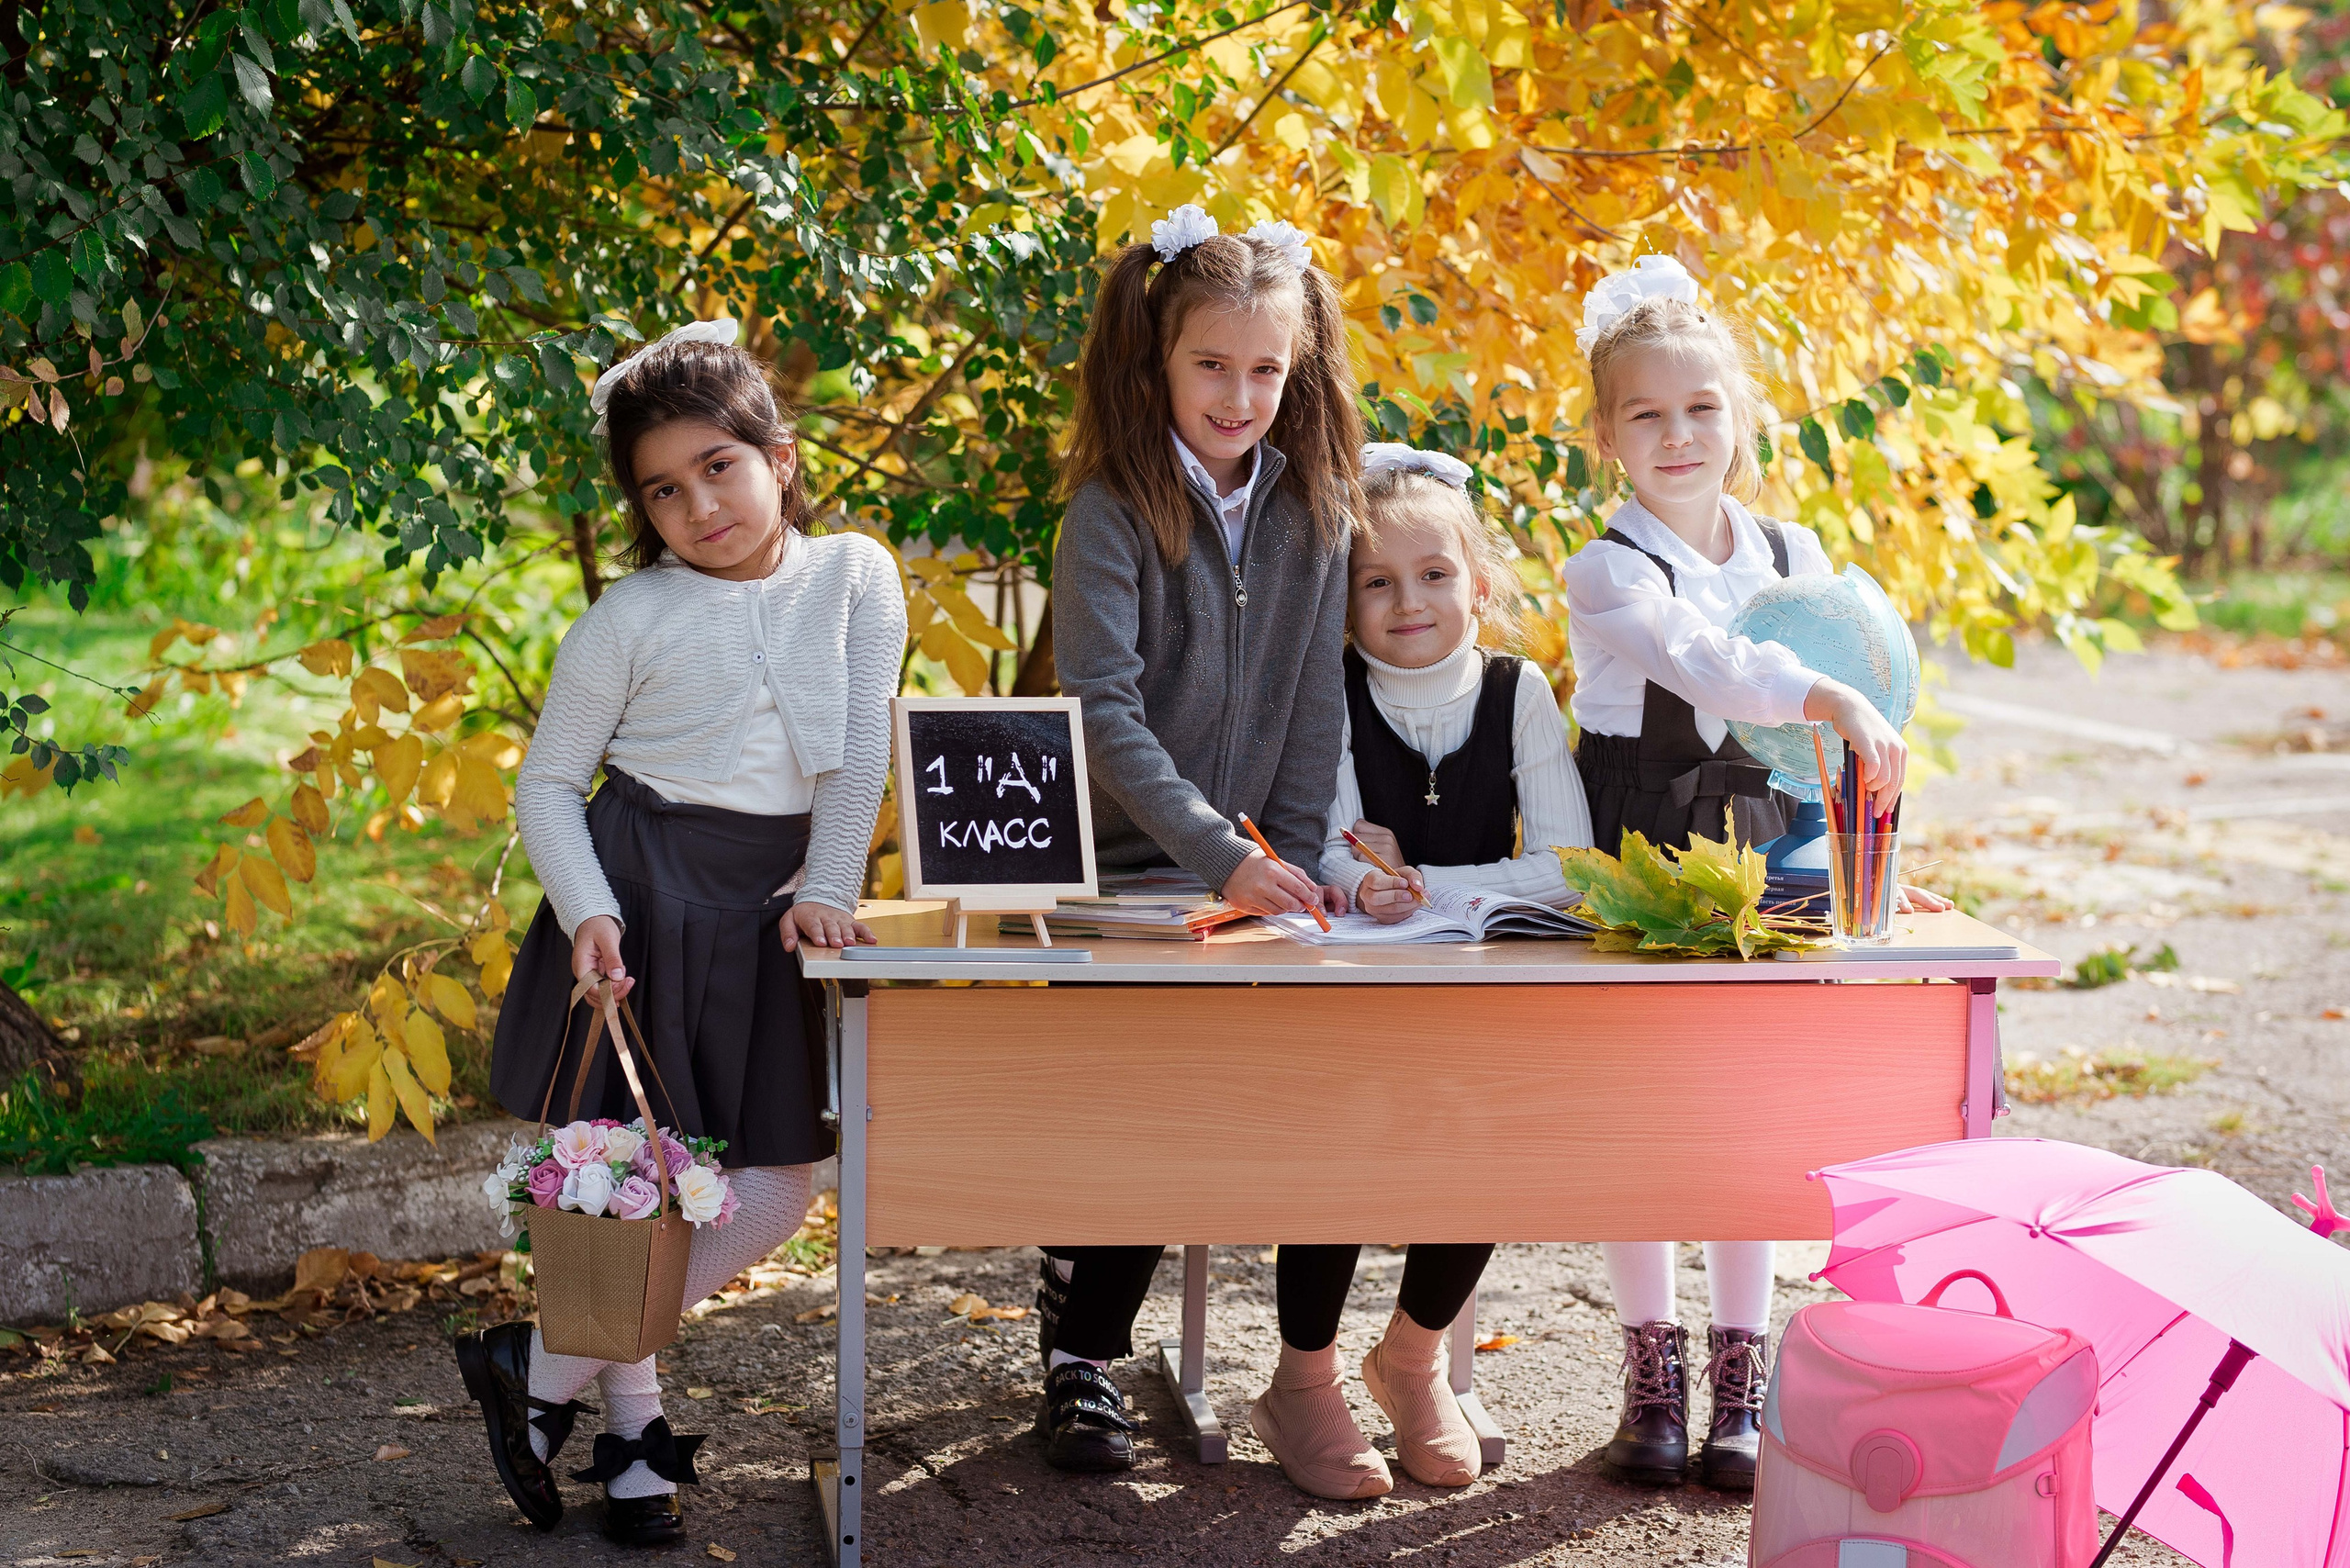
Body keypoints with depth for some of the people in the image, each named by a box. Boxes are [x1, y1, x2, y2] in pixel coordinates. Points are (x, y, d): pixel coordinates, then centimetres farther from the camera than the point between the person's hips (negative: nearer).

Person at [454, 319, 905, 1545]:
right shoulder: (633, 616, -3)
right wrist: (586, 913, -16)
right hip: (638, 893, -3)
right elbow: (547, 782, -1)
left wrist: (827, 889, -13)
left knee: (773, 1195, 2)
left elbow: (862, 747, -1)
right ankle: (632, 1430, 16)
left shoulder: (854, 578, 3)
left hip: (765, 905, 4)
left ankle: (541, 1365, 17)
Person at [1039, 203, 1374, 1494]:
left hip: (1246, 869, 4)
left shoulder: (1312, 505, 6)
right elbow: (1105, 711, -18)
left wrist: (1294, 856, -5)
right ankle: (1081, 1363, 9)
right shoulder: (1114, 513, -9)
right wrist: (1224, 858, -26)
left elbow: (1315, 699, 7)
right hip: (1115, 865, -4)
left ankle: (1308, 1379, -3)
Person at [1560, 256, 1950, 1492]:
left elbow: (1828, 730, 13)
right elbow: (1701, 662, -31)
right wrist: (1831, 699, -46)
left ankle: (1739, 1386, 14)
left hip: (1757, 855, 3)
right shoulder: (1608, 573, -11)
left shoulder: (1794, 558, 5)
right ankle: (1653, 1376, 17)